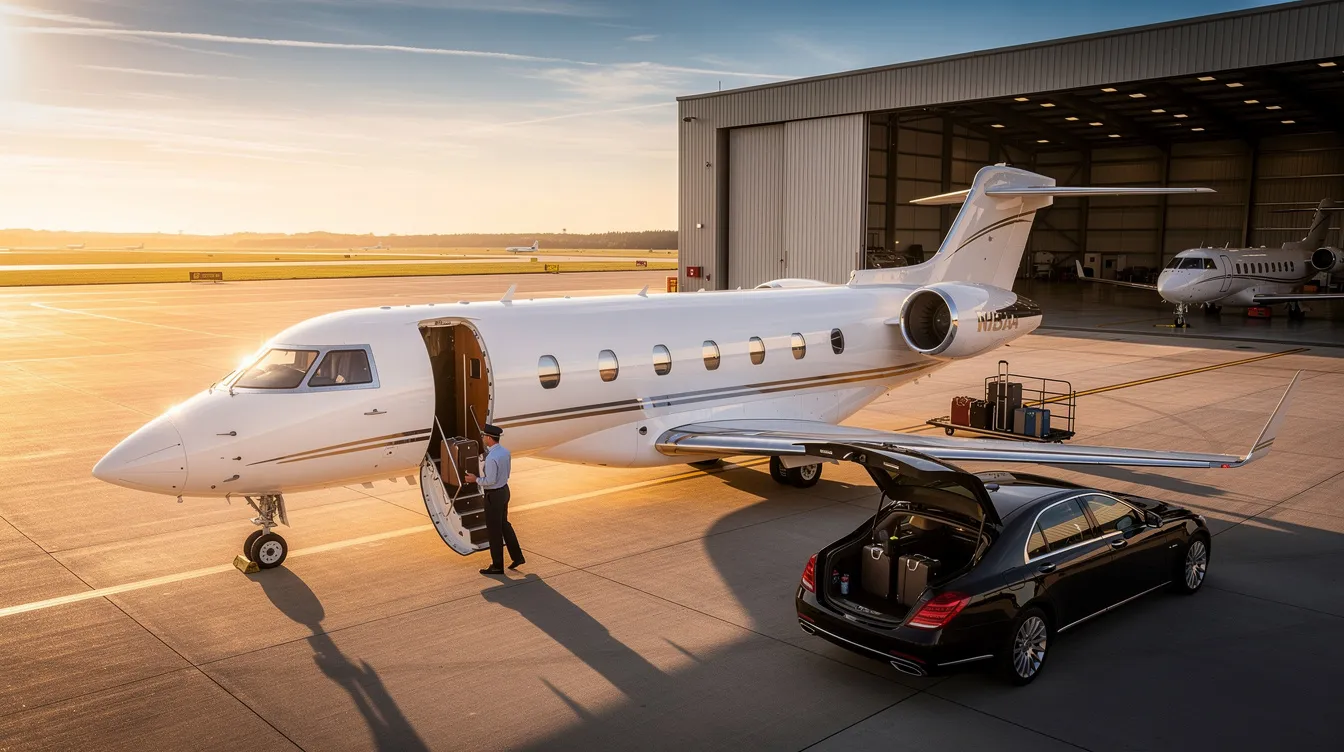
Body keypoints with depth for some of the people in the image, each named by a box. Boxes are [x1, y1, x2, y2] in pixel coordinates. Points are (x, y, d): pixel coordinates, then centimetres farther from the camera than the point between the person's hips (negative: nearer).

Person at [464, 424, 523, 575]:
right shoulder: (505, 452, 0)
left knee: (494, 530, 5)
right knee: (504, 525, 23)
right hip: (504, 490, 9)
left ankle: (497, 566, 17)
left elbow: (491, 481, -28)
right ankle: (517, 556, 27)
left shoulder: (491, 458, -30)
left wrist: (476, 479, -12)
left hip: (493, 496, -9)